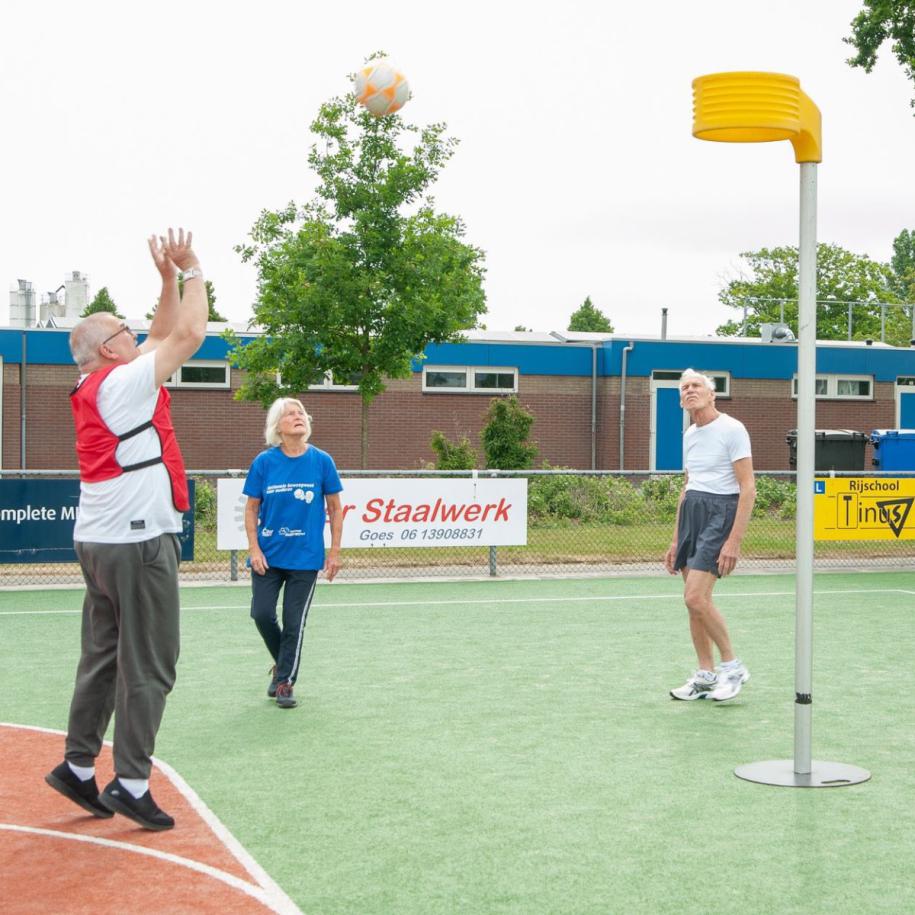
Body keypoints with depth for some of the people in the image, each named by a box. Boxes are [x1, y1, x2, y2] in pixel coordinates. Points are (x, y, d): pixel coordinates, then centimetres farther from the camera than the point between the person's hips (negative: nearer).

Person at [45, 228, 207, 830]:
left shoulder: (100, 387, 14)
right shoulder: (123, 382, -12)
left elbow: (165, 337, 23)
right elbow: (189, 335, -13)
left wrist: (169, 278, 18)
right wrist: (191, 270, -1)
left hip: (102, 542, 10)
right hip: (138, 541, -10)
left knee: (104, 659, 15)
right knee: (149, 667, -4)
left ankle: (78, 767, 20)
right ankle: (132, 785, -2)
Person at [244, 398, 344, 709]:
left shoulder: (322, 461, -3)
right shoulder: (264, 462, -3)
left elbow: (335, 508, 3)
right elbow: (251, 509, 4)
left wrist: (334, 552, 0)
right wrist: (254, 549, -5)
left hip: (306, 556, -1)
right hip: (268, 555, 1)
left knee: (294, 622, 1)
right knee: (262, 614, -2)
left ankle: (285, 682, 16)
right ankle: (281, 663, 26)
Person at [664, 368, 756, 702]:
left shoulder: (731, 429, -10)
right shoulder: (689, 435, 15)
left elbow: (748, 488, -14)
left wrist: (734, 541, -20)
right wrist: (676, 541, 21)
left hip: (721, 512, -8)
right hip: (691, 512, 8)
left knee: (696, 597, -17)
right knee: (694, 602, 6)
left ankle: (732, 665, -1)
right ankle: (705, 676, 15)